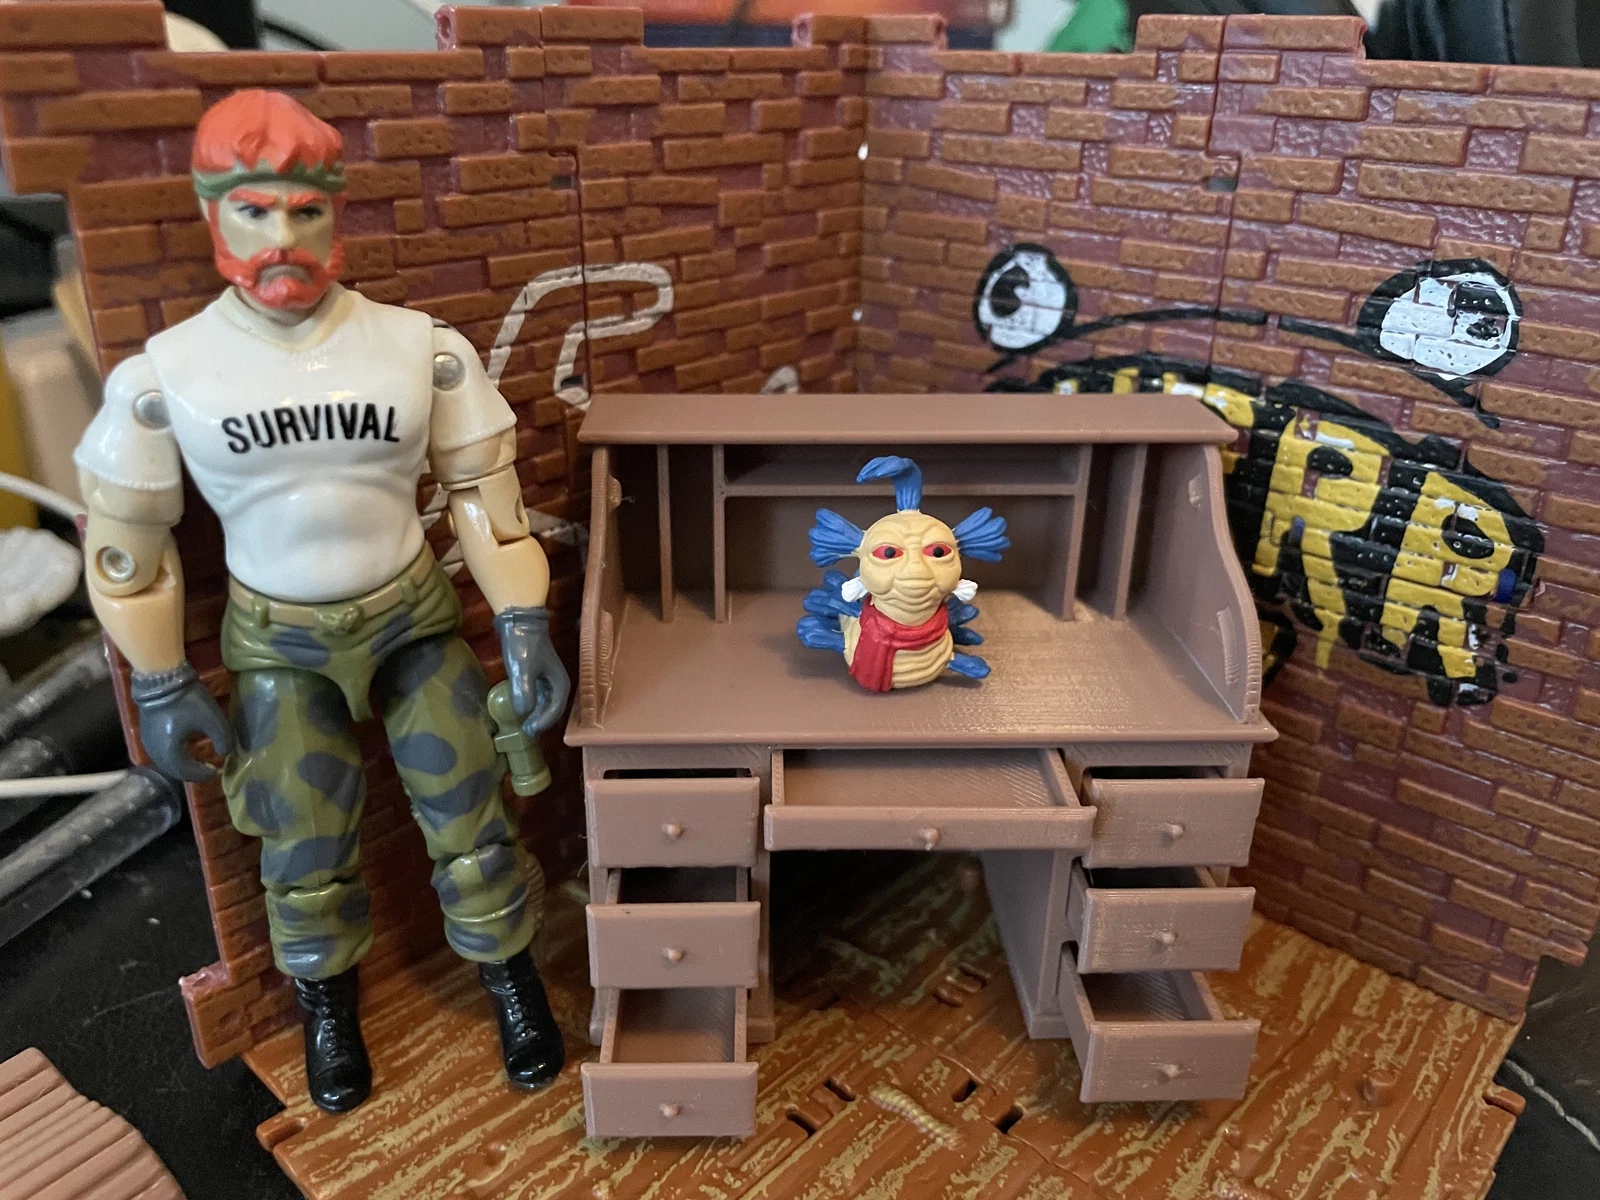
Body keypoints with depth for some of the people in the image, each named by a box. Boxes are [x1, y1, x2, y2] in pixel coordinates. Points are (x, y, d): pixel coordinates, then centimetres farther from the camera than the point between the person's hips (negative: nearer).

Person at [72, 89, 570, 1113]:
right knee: (304, 851, 9)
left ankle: (514, 979, 30)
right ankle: (329, 1003, 39)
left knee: (468, 813, 4)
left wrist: (527, 631, -7)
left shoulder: (423, 349, -12)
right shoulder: (165, 374, -12)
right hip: (278, 643, 0)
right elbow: (127, 542, -1)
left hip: (413, 616, 0)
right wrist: (163, 689, 2)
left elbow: (486, 492, -4)